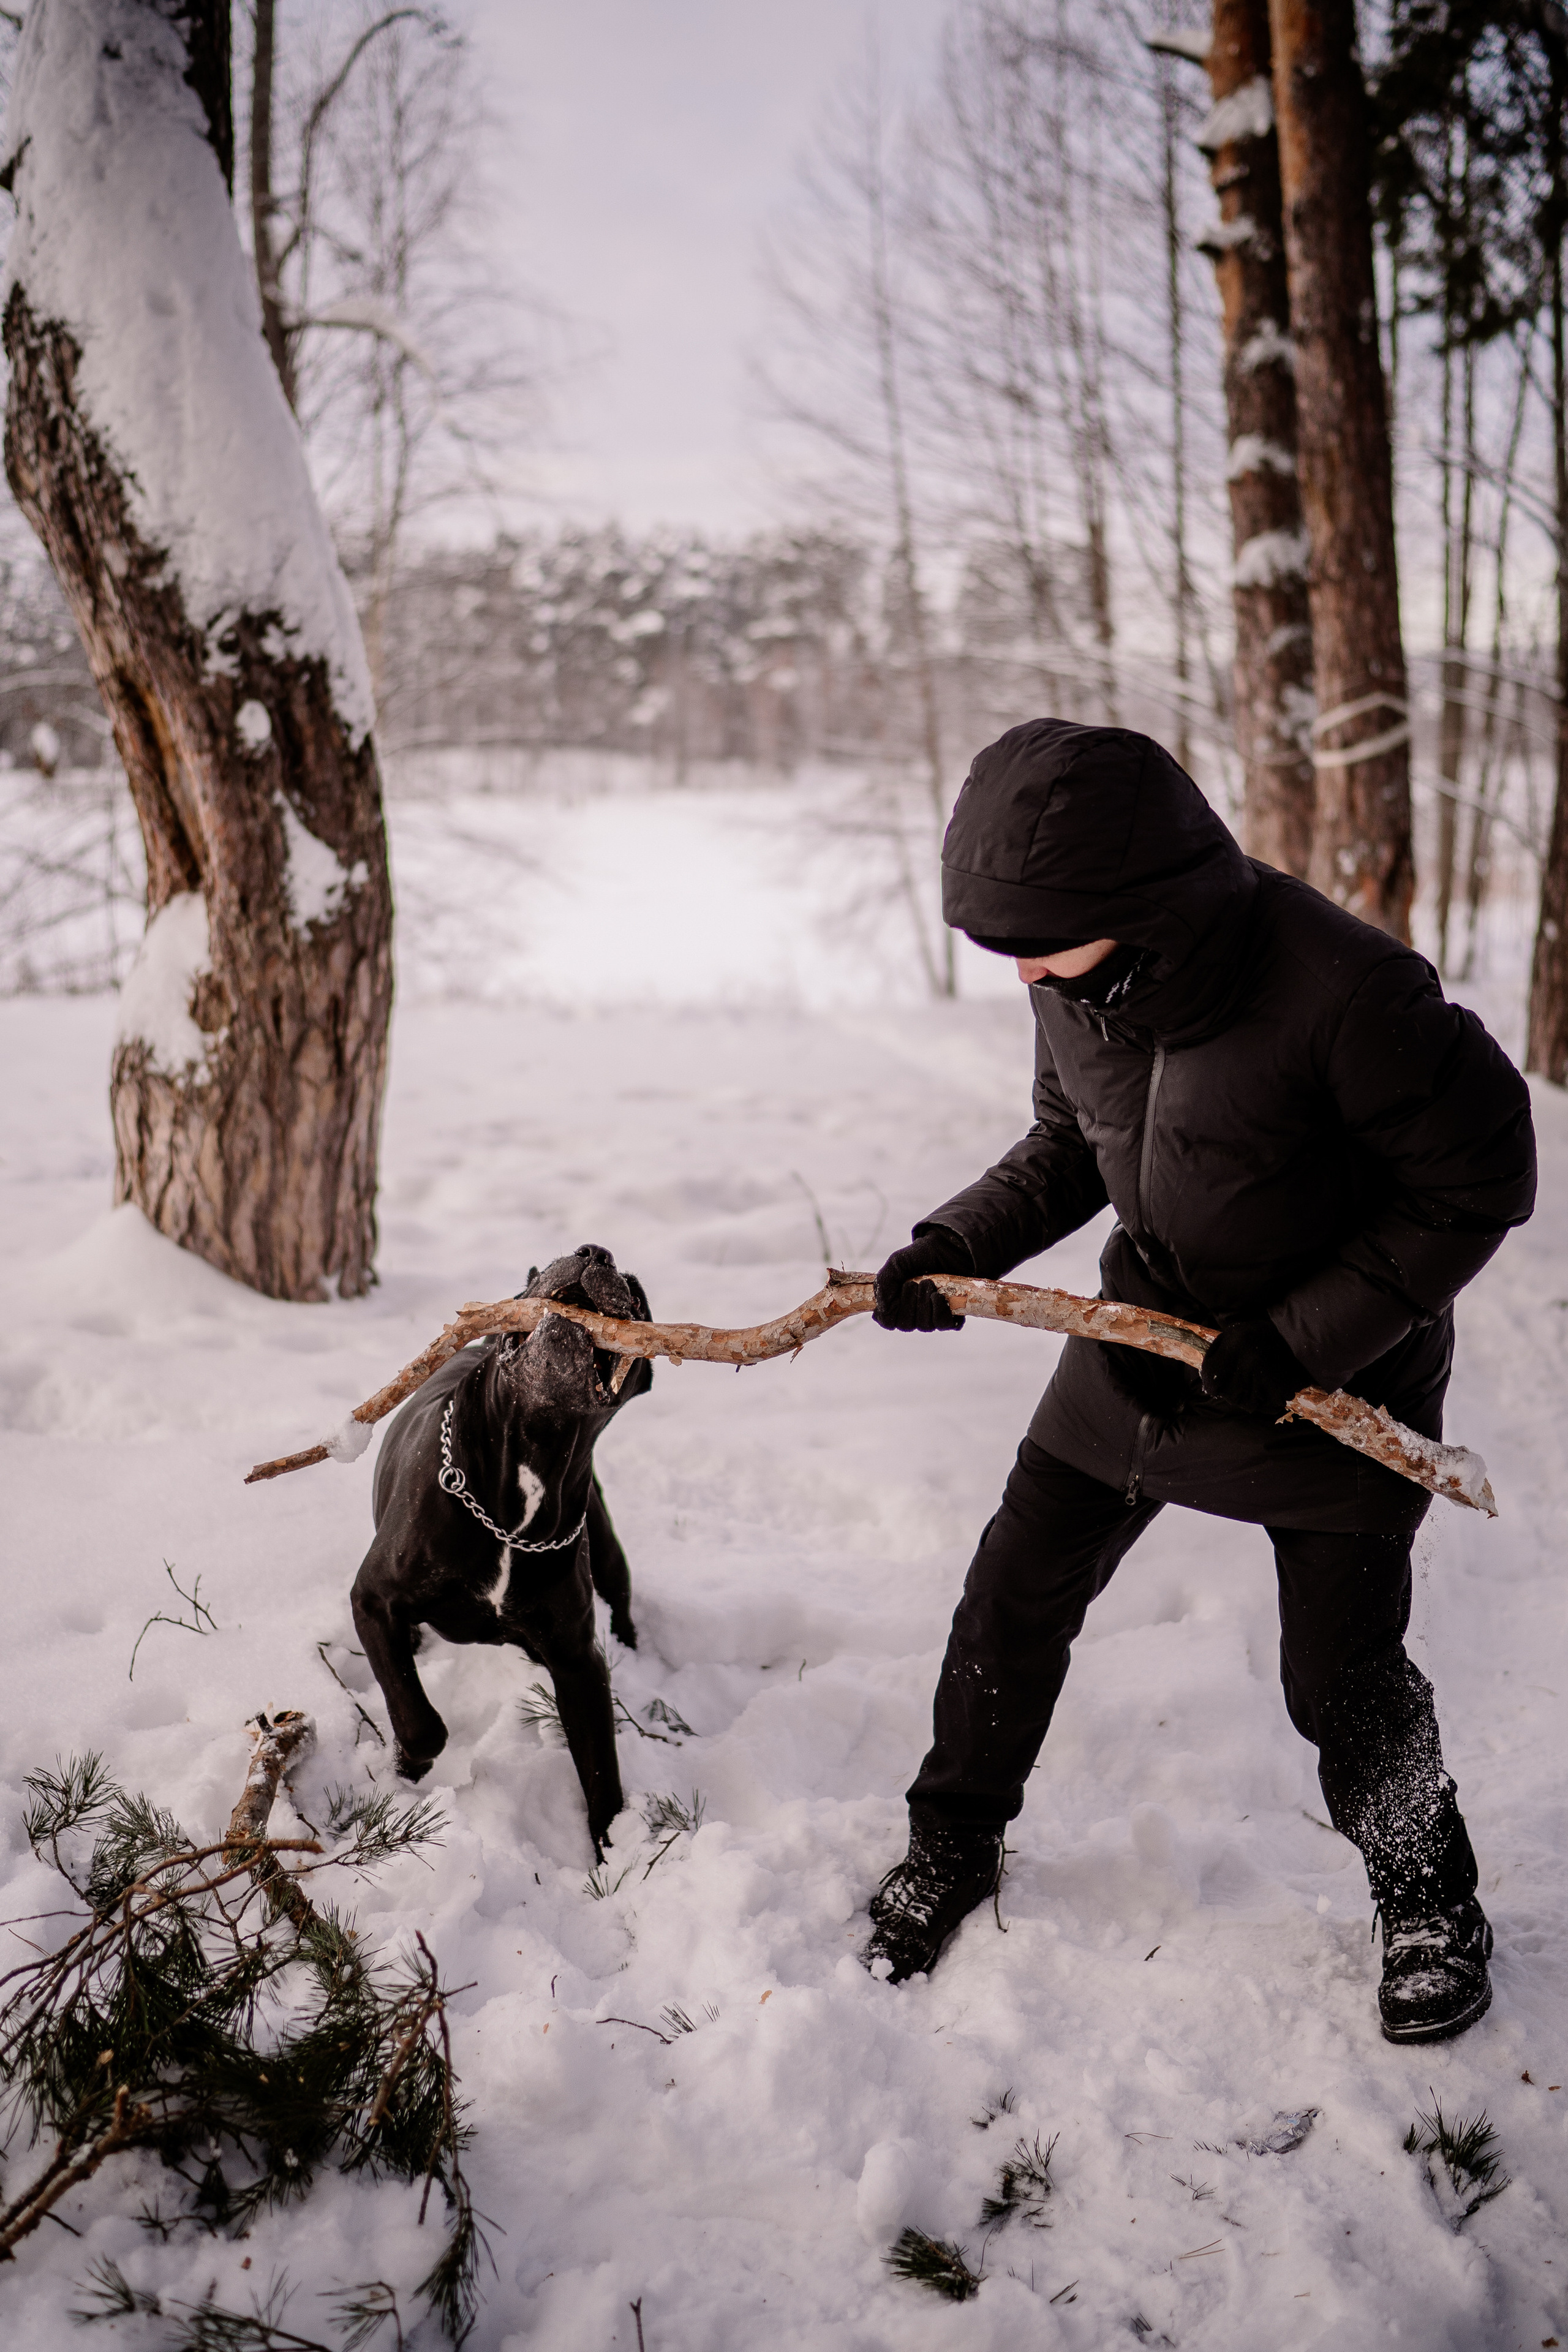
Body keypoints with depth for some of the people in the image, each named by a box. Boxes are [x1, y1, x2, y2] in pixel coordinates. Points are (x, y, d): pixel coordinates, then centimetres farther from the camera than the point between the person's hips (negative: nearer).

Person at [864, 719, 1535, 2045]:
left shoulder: (1344, 991, -32)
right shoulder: (1081, 980, -12)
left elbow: (1480, 1183, -21)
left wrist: (1302, 1342, -22)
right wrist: (960, 1246, -10)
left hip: (1339, 1362, -5)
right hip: (1145, 1332, 6)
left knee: (1342, 1676, 1)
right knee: (1017, 1596, 7)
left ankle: (1430, 1902, 30)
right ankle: (954, 1845, 30)